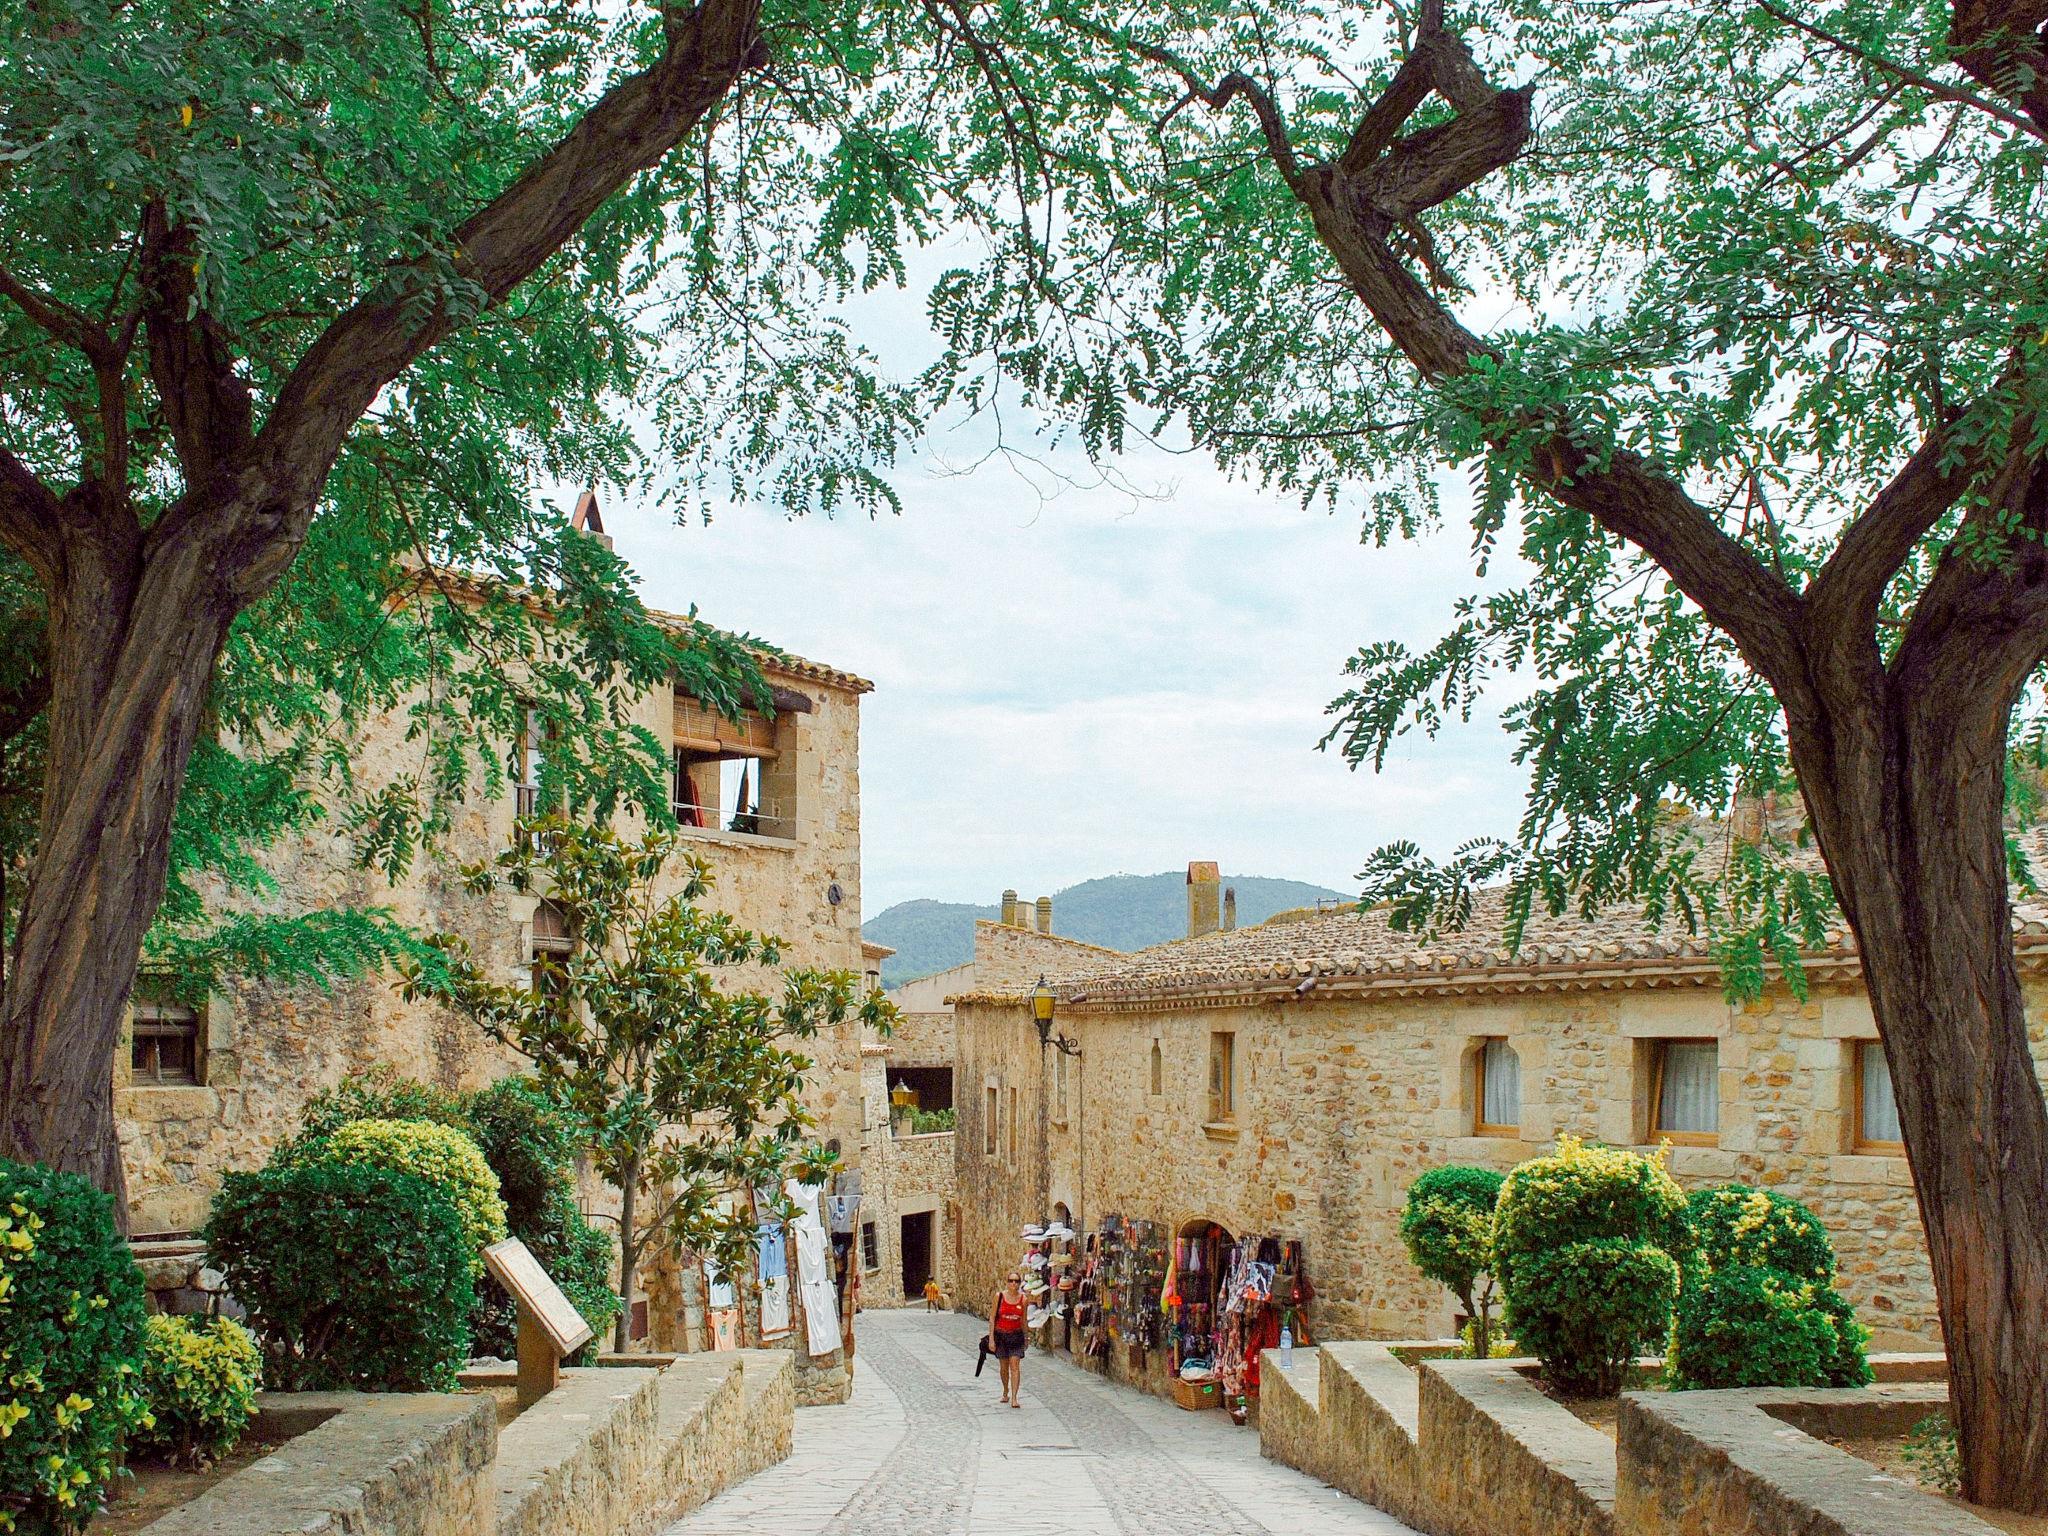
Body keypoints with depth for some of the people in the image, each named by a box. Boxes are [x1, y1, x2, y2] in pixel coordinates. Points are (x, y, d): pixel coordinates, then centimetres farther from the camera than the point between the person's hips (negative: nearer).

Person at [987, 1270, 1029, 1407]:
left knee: (1015, 1366, -10)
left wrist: (1025, 1337, 14)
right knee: (1003, 1366, 13)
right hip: (1000, 1334, 0)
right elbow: (992, 1318, -3)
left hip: (1016, 1335, 0)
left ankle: (1014, 1398, -12)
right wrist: (991, 1338, -7)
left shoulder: (1023, 1299, -2)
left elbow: (1023, 1320, 9)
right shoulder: (999, 1296, -6)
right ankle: (1006, 1392, 36)